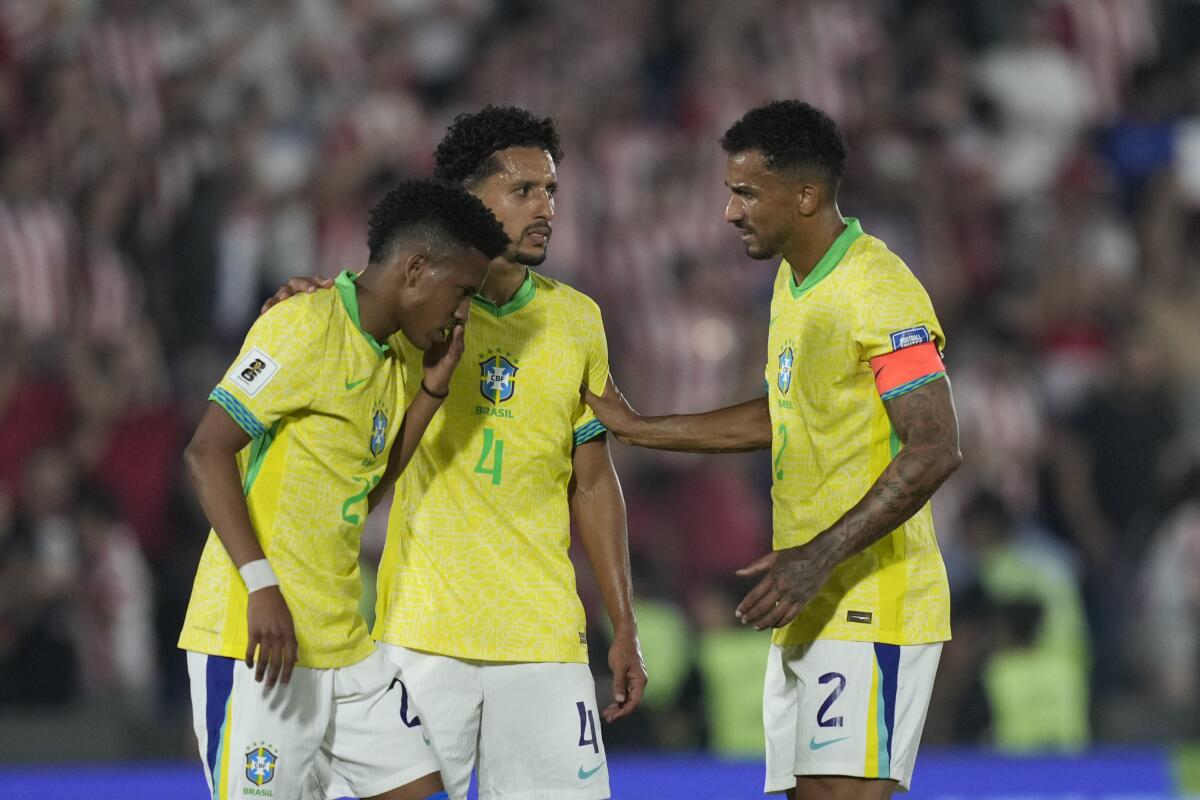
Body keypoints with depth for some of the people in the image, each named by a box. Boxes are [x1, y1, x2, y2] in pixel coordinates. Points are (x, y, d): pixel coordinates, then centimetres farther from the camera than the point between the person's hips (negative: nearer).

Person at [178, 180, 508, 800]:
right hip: (259, 639, -9)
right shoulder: (306, 326, -11)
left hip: (344, 648, 9)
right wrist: (262, 586, -24)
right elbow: (207, 452, -16)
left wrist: (432, 388, 7)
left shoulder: (392, 352, 16)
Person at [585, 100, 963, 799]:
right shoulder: (794, 282, 16)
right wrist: (634, 426, 29)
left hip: (871, 609, -10)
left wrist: (820, 558, -26)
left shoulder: (877, 291, -15)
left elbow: (935, 448, -22)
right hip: (808, 611, 10)